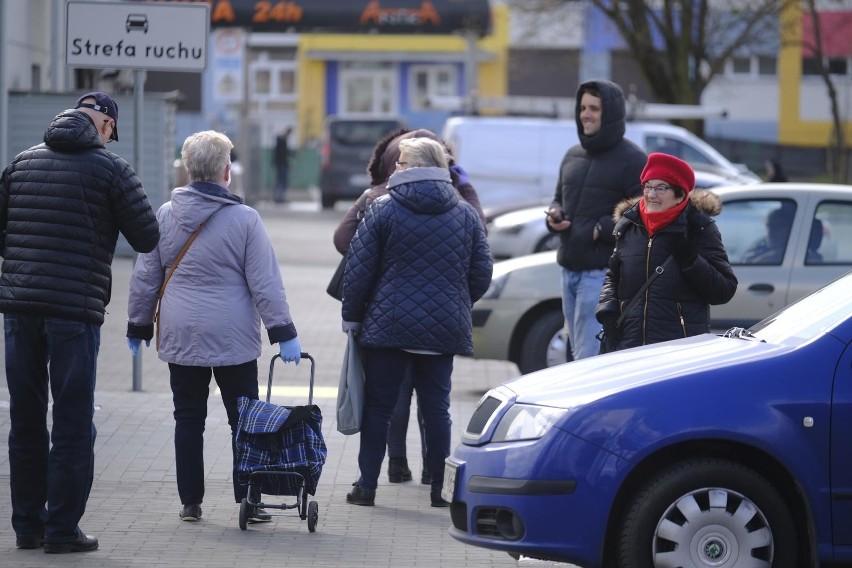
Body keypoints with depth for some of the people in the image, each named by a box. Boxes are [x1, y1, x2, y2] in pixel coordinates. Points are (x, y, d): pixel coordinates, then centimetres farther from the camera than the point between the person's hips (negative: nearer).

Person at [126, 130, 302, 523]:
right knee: (244, 421, 4)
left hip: (180, 339, 3)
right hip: (234, 340, -3)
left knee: (188, 419, 10)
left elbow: (145, 278, 7)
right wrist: (283, 333, -3)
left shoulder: (164, 216, 1)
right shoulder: (244, 219, -8)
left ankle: (190, 502, 12)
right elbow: (265, 283, -8)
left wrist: (138, 326, 18)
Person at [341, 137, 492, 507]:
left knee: (378, 406, 5)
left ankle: (367, 486, 6)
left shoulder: (383, 209, -6)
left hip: (389, 324, -2)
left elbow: (358, 269, -6)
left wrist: (351, 317, 4)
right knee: (436, 406, 8)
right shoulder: (466, 214, 3)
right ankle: (440, 487, 7)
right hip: (444, 329, 3)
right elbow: (481, 274, 7)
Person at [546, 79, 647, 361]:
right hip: (569, 269, 8)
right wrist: (554, 215, 6)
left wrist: (601, 229, -16)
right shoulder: (573, 156, 16)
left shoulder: (631, 159, -7)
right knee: (577, 353, 12)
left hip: (603, 272, -8)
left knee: (590, 360, -14)